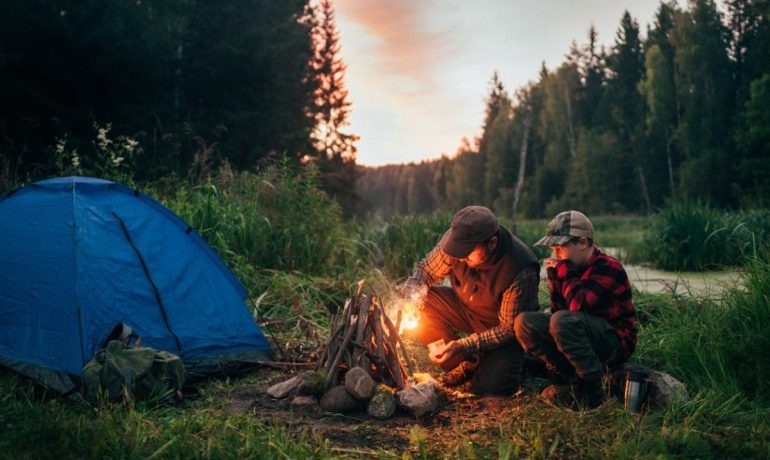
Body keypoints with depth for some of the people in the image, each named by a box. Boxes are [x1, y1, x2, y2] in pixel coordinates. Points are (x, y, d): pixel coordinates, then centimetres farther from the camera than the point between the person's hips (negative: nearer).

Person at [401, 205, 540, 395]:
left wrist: (464, 346, -34)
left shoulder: (522, 271, -34)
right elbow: (426, 270, -6)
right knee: (418, 306, -20)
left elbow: (509, 329, -25)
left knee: (492, 385, -27)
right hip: (465, 308, 5)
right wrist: (410, 296, -27)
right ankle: (467, 365, -2)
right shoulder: (456, 238, -22)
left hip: (504, 328, -5)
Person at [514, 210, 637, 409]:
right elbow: (558, 310, 5)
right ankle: (571, 380, -10)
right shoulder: (571, 268, 6)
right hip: (584, 338, 8)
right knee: (524, 322, -9)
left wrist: (566, 272, -18)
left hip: (615, 342, -8)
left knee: (563, 321, -35)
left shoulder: (608, 268, -17)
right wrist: (554, 277, -7)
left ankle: (592, 391, -21)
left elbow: (578, 307, -29)